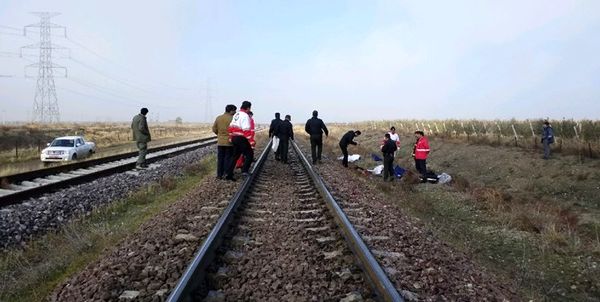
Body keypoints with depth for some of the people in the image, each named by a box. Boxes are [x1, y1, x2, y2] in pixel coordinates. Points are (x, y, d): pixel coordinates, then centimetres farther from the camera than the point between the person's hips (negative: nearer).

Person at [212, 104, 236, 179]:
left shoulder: (218, 118, 5)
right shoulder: (232, 118, -13)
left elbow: (214, 129, 7)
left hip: (220, 142, 5)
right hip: (229, 142, -5)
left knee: (220, 158, 11)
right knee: (228, 158, 3)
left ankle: (219, 175, 14)